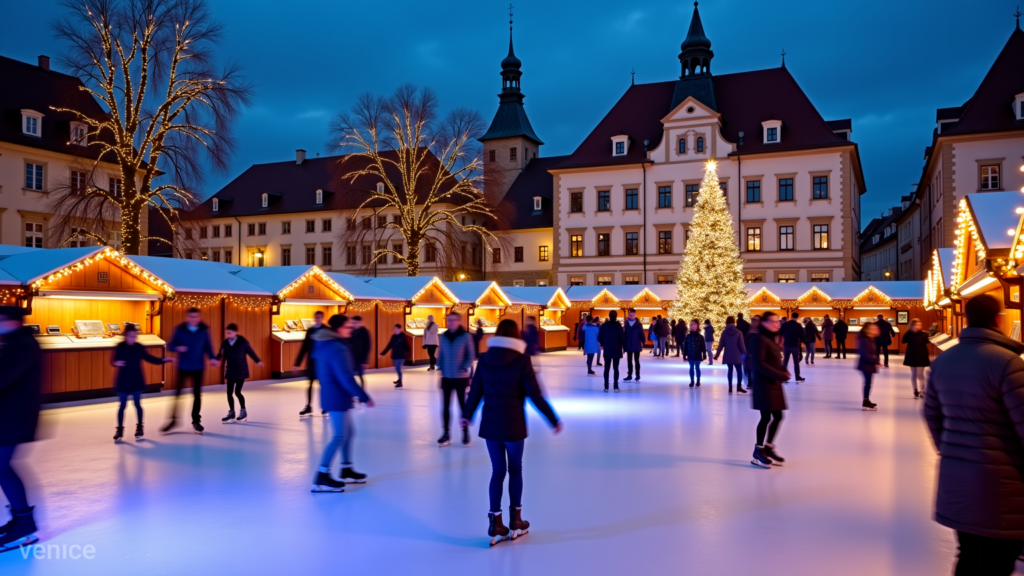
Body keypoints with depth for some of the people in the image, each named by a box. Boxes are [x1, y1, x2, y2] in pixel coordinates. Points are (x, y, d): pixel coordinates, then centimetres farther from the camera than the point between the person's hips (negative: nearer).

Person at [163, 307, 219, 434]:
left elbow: (208, 346, 3)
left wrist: (212, 358, -13)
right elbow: (170, 345, -4)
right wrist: (177, 348, -25)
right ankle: (173, 420, 16)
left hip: (198, 367, 1)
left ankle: (196, 421, 19)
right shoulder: (180, 329, -7)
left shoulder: (204, 330, -4)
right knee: (177, 393, 2)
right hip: (183, 367, -1)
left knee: (197, 394, 7)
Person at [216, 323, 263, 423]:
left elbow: (250, 351, 1)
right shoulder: (225, 343, 1)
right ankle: (231, 413, 21)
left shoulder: (243, 341, -8)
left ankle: (243, 412, 13)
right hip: (230, 371, 4)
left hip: (241, 371, -4)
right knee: (229, 392, 5)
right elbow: (221, 355, 3)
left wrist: (257, 361, 1)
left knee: (237, 392, -6)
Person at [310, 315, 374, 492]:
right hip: (337, 397, -10)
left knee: (348, 431, 18)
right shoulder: (338, 348, -22)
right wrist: (364, 397, -21)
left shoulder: (324, 344, 9)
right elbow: (346, 378, -26)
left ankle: (347, 470, 28)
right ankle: (321, 478, -5)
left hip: (332, 395, 10)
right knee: (339, 436, -7)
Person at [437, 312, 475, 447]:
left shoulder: (466, 336, -9)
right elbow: (441, 354, 10)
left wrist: (464, 369, -15)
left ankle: (465, 433, 18)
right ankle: (446, 434, 16)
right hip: (446, 377, 3)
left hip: (461, 378, -3)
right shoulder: (443, 336, 2)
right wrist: (441, 368, 0)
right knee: (445, 406, 7)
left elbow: (471, 356, -6)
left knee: (463, 406, 7)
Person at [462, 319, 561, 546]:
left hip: (490, 423, 3)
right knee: (515, 470, 14)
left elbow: (475, 391, 5)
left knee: (497, 471, 12)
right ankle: (515, 522, 23)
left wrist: (467, 415, 21)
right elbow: (535, 395, -11)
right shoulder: (521, 360, -11)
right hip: (513, 424, -3)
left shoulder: (485, 358, -1)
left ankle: (495, 525, 11)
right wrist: (554, 420, -2)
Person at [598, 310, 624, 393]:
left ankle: (606, 387, 4)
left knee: (607, 368, 7)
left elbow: (599, 337, 2)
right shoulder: (618, 325, -10)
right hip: (616, 350, -2)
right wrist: (622, 344, 9)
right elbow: (622, 338, -11)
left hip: (607, 350, 2)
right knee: (616, 368, 5)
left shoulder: (603, 326, -2)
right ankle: (616, 386, 2)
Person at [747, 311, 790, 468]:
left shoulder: (771, 339, 15)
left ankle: (768, 448, 25)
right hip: (763, 383, -9)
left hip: (774, 384, 9)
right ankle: (758, 452, 8)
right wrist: (780, 375, -23)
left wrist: (783, 371, -4)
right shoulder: (759, 339, -15)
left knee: (777, 416, 12)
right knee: (766, 417, -4)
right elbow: (759, 364, -22)